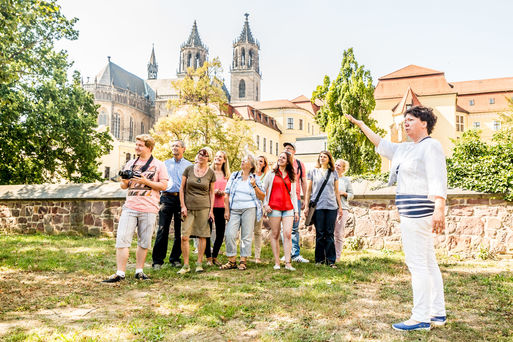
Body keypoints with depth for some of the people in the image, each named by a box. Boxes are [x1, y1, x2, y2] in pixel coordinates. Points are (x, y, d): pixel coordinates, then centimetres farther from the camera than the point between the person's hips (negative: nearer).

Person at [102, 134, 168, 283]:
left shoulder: (158, 165, 3)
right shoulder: (130, 163, 14)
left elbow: (164, 186, -2)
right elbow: (124, 185, 19)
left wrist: (146, 181, -14)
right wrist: (124, 182, -5)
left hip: (148, 209, -3)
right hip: (129, 207, 3)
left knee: (144, 242, 6)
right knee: (122, 239, -5)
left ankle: (139, 271, 19)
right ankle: (120, 273, 0)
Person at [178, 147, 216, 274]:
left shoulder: (211, 173, 3)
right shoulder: (189, 169, 3)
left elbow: (211, 193, 8)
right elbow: (182, 188, 5)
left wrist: (211, 210, 2)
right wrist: (183, 206, -2)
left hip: (204, 207, 0)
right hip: (189, 207, 0)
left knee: (202, 236, 2)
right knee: (184, 237, -5)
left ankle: (199, 263, 15)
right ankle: (186, 265, 5)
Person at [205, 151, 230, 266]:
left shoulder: (226, 175, 13)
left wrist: (223, 193, -2)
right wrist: (213, 191, -12)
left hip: (221, 206, 3)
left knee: (220, 233, 5)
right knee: (207, 231, -2)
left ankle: (215, 256, 20)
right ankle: (208, 257, 10)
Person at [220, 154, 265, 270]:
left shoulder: (255, 179, 9)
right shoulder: (234, 176, 14)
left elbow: (262, 197, 6)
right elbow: (227, 194, 11)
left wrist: (254, 186, -7)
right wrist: (227, 210, 2)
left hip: (249, 209, -2)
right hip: (234, 210, 2)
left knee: (246, 236, -2)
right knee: (230, 234, -7)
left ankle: (243, 261, 9)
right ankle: (231, 261, 5)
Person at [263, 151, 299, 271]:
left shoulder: (291, 177, 15)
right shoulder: (271, 174, 9)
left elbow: (293, 194, 16)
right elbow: (263, 190, 10)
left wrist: (296, 210, 10)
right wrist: (265, 204, -2)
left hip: (288, 208, 2)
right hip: (274, 207, -2)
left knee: (288, 234, -8)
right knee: (275, 235, 1)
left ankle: (288, 263, -6)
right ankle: (277, 263, 7)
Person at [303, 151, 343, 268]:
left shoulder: (333, 173, 12)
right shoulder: (313, 172, 9)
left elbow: (336, 191, 15)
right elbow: (308, 190, 8)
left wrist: (340, 207, 11)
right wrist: (306, 206, 2)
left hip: (331, 206, 1)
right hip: (317, 206, -1)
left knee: (330, 234, 1)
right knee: (320, 234, 1)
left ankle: (331, 260, 6)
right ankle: (320, 259, 11)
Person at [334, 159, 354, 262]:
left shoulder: (346, 180, 11)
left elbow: (351, 195, 12)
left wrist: (343, 193, -5)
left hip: (342, 208, 0)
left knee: (339, 234, -1)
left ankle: (337, 256, 6)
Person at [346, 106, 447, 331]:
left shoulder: (431, 146, -9)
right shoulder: (406, 148, 19)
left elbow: (438, 179, -20)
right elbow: (382, 145, 31)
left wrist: (439, 209, -32)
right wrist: (361, 125, 34)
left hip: (419, 212, -10)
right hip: (412, 214, 10)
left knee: (417, 263, -8)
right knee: (428, 264, 12)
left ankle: (420, 318, -1)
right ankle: (438, 313, 21)